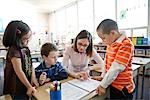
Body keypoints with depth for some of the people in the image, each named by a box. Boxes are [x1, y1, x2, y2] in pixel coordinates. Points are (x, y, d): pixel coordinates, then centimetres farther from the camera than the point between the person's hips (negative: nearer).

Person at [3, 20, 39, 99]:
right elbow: (19, 72, -24)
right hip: (17, 88, -7)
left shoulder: (25, 48, 1)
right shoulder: (14, 51, -23)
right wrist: (29, 87, -18)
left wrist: (33, 77, -10)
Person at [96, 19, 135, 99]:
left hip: (122, 88, -7)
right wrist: (103, 76, 6)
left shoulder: (126, 45, -23)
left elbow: (116, 68, -26)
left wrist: (103, 85, -20)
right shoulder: (111, 43, 4)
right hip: (113, 85, 7)